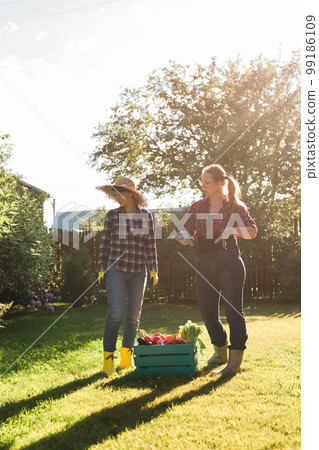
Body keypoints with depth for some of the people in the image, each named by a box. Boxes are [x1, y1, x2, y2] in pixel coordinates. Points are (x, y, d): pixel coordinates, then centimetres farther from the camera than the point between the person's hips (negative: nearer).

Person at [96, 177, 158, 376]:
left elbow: (151, 244, 8)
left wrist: (154, 269, 4)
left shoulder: (146, 216, 6)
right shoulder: (112, 215, 4)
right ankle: (108, 359, -4)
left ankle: (127, 356, 21)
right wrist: (102, 268, 2)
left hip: (138, 271, 2)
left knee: (134, 315, 6)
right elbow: (105, 242, 6)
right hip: (116, 269, -2)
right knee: (116, 313, -11)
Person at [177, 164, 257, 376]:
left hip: (229, 261, -4)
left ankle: (236, 360, 3)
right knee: (208, 311, 8)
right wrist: (184, 237, -12)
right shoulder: (197, 207, 12)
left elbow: (253, 231, 1)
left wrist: (232, 229, -16)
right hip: (204, 263, 5)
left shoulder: (235, 206, 2)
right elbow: (188, 232, 11)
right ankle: (221, 352, 30)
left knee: (233, 309, -5)